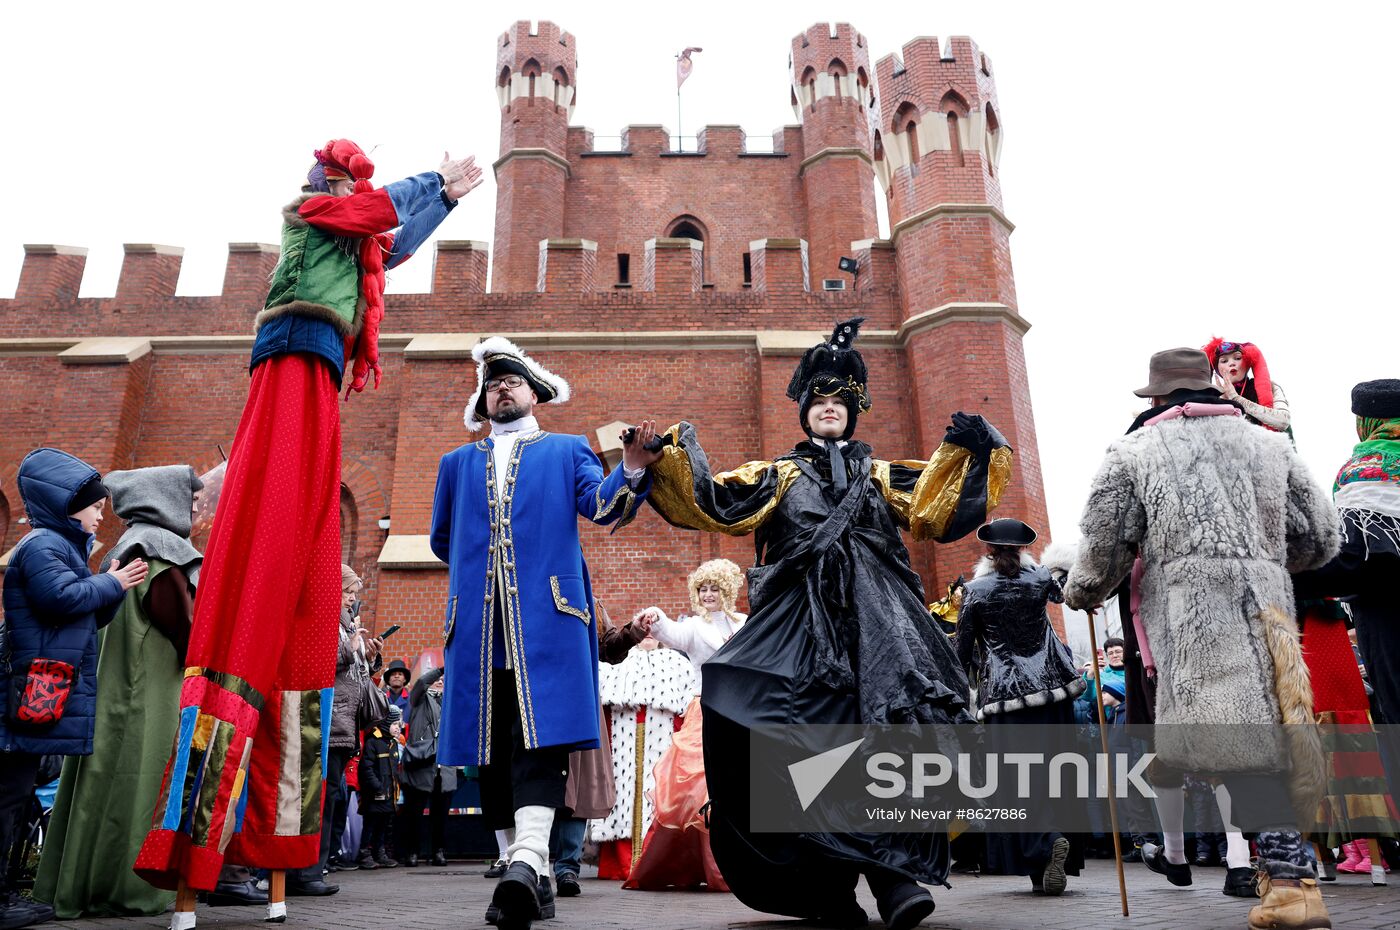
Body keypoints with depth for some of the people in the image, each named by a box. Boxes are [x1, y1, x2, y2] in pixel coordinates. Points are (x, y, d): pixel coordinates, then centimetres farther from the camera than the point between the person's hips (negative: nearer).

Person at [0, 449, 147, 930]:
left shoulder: (63, 545, 23)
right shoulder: (41, 544, -8)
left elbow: (92, 617, 23)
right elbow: (62, 597, -23)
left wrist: (115, 586, 7)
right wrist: (111, 583, -9)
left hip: (52, 694, 10)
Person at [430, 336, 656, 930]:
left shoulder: (567, 451, 18)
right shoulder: (458, 463, 26)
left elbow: (602, 505, -1)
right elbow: (442, 540, 33)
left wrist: (632, 469, -19)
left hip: (545, 615, -3)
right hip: (478, 622, 3)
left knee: (539, 734, -17)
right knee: (491, 744, 1)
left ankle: (528, 859, -27)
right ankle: (533, 879, 8)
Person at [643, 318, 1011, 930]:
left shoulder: (882, 476, 25)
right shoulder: (776, 477, 22)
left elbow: (931, 514, 8)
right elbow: (712, 505, 9)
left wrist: (962, 452, -4)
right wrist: (673, 456, -3)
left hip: (877, 619, 1)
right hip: (801, 621, 0)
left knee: (892, 724, -19)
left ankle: (897, 875, -18)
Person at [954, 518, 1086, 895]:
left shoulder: (975, 590, -4)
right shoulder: (1040, 578, 2)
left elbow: (963, 648, 0)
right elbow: (1061, 595, 26)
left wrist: (972, 677, 14)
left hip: (1004, 694, -3)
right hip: (1050, 686, 3)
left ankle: (1046, 842, -22)